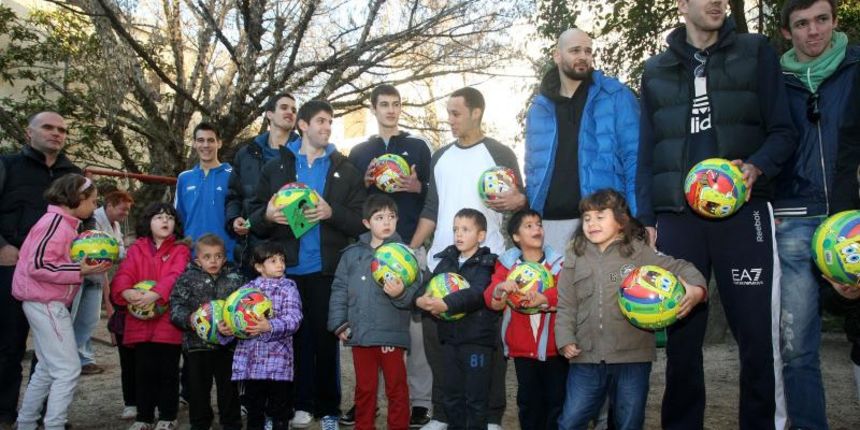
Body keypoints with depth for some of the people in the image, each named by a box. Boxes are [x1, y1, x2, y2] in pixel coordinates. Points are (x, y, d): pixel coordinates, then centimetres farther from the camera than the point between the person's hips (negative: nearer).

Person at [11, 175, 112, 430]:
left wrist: (88, 265, 4)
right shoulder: (56, 222, -16)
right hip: (46, 303, -10)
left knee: (48, 369, 18)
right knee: (68, 369, -8)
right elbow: (38, 266, -23)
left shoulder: (65, 223, 13)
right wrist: (80, 271, -23)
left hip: (47, 303, 10)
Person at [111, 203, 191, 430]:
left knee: (168, 371, 6)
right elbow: (123, 274, -4)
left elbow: (175, 277, -14)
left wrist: (154, 294, -30)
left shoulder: (180, 250, 1)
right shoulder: (136, 249, 9)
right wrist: (127, 292, -25)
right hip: (141, 321, 2)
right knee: (144, 370, 10)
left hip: (169, 321, -2)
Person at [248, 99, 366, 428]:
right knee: (294, 337, 4)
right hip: (286, 268, 1)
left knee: (325, 338, 4)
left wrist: (332, 212, -15)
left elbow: (361, 221, 2)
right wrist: (267, 216, -13)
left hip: (326, 269, -1)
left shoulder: (346, 170, 8)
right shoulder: (275, 167, 10)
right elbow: (254, 216, 8)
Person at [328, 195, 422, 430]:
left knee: (396, 388, 8)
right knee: (364, 388, 16)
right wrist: (339, 324, 2)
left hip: (392, 335, -3)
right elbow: (339, 290, 8)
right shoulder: (352, 254, 6)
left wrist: (401, 293, -31)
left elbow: (415, 292, -10)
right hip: (359, 335, 3)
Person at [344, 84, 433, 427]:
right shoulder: (359, 152, 17)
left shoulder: (418, 147, 11)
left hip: (409, 243, -2)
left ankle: (420, 400, 4)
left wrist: (417, 187, -11)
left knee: (413, 320, -4)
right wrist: (365, 182, -3)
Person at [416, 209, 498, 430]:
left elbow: (476, 294, -23)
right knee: (451, 396, 15)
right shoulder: (446, 261, 11)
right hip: (449, 338, 5)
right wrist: (420, 300, -20)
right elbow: (428, 287, 2)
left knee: (476, 398, 4)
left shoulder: (486, 264, -7)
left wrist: (446, 304, -36)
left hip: (478, 339, -5)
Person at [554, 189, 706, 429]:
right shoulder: (575, 258, 8)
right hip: (586, 358, 2)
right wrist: (565, 339, -2)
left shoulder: (640, 252, 0)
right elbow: (566, 306, 9)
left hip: (633, 357, -1)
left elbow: (682, 269, 2)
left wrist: (696, 289, -18)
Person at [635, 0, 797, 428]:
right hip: (676, 218, 2)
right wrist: (646, 221, 7)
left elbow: (783, 131, 6)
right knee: (681, 336, 4)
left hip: (742, 212, -1)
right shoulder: (655, 70, 16)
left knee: (758, 333, -4)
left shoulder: (755, 52, 12)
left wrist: (756, 168, -15)